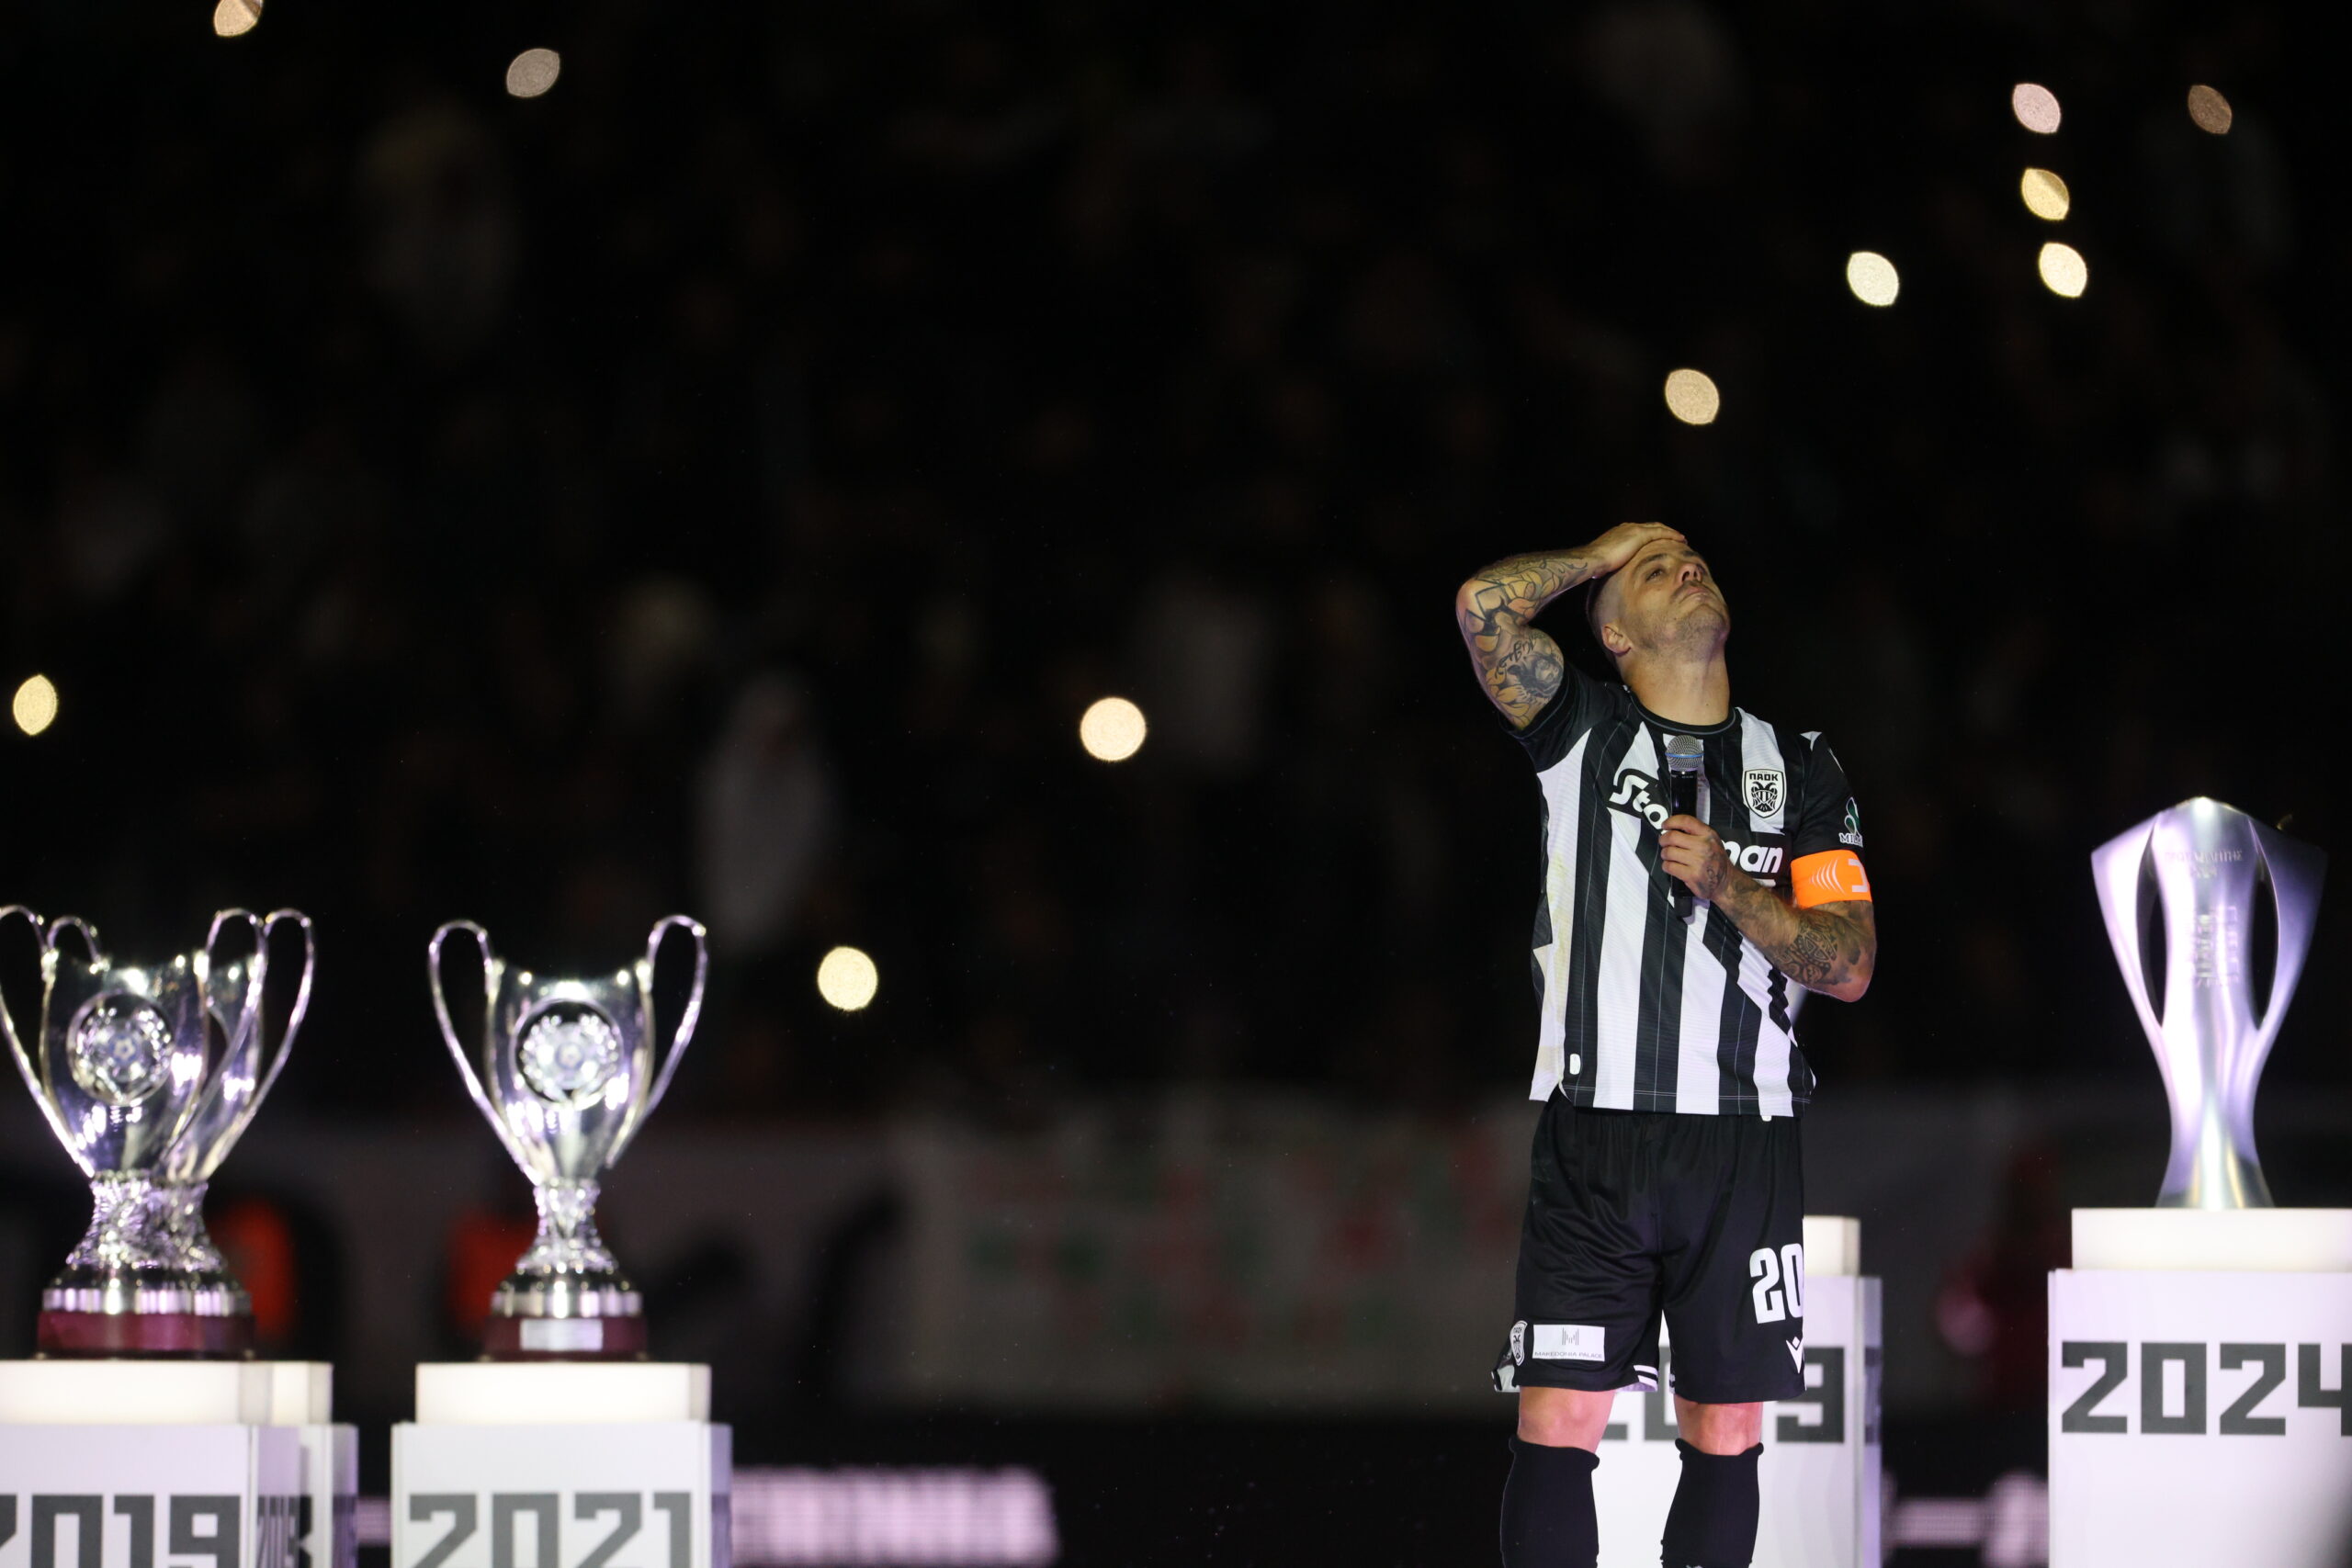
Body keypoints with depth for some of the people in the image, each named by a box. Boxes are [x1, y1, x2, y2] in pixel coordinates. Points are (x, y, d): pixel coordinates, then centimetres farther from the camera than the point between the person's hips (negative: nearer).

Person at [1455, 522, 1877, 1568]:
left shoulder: (1799, 767, 12)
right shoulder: (1582, 730, 8)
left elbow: (1850, 967, 5)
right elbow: (1485, 605, -10)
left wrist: (1726, 884, -10)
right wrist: (1606, 550, 7)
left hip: (1744, 1144, 2)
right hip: (1592, 1137, -2)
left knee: (1727, 1432, 3)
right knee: (1556, 1424, -8)